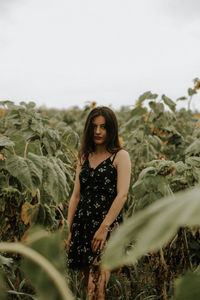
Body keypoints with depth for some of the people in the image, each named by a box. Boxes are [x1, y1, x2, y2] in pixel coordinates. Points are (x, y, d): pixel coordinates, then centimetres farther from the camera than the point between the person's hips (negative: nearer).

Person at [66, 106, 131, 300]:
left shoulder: (120, 156, -1)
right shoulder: (84, 157, 16)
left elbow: (122, 195, -11)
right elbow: (76, 195, 14)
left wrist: (104, 227, -18)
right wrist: (68, 230, 8)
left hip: (107, 222, -5)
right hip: (82, 223, 6)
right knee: (87, 282, 9)